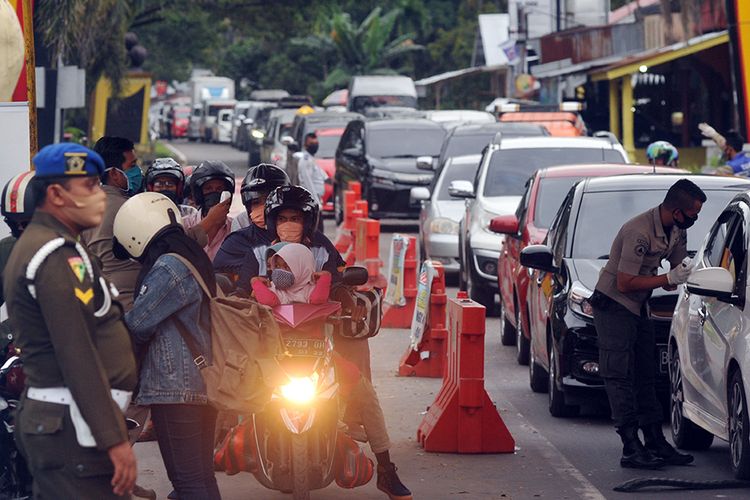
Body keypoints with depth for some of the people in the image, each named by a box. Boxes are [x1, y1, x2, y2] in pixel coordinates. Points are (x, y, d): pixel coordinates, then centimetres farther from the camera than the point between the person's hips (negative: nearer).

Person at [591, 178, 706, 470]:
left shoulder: (677, 230, 0)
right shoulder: (639, 232, -28)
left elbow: (679, 266, 16)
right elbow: (625, 283, -26)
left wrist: (682, 278, -8)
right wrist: (669, 278, -25)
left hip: (639, 308, 9)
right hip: (613, 306, -9)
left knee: (645, 377, 10)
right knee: (620, 378, -10)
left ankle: (656, 443, 12)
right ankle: (631, 449, -14)